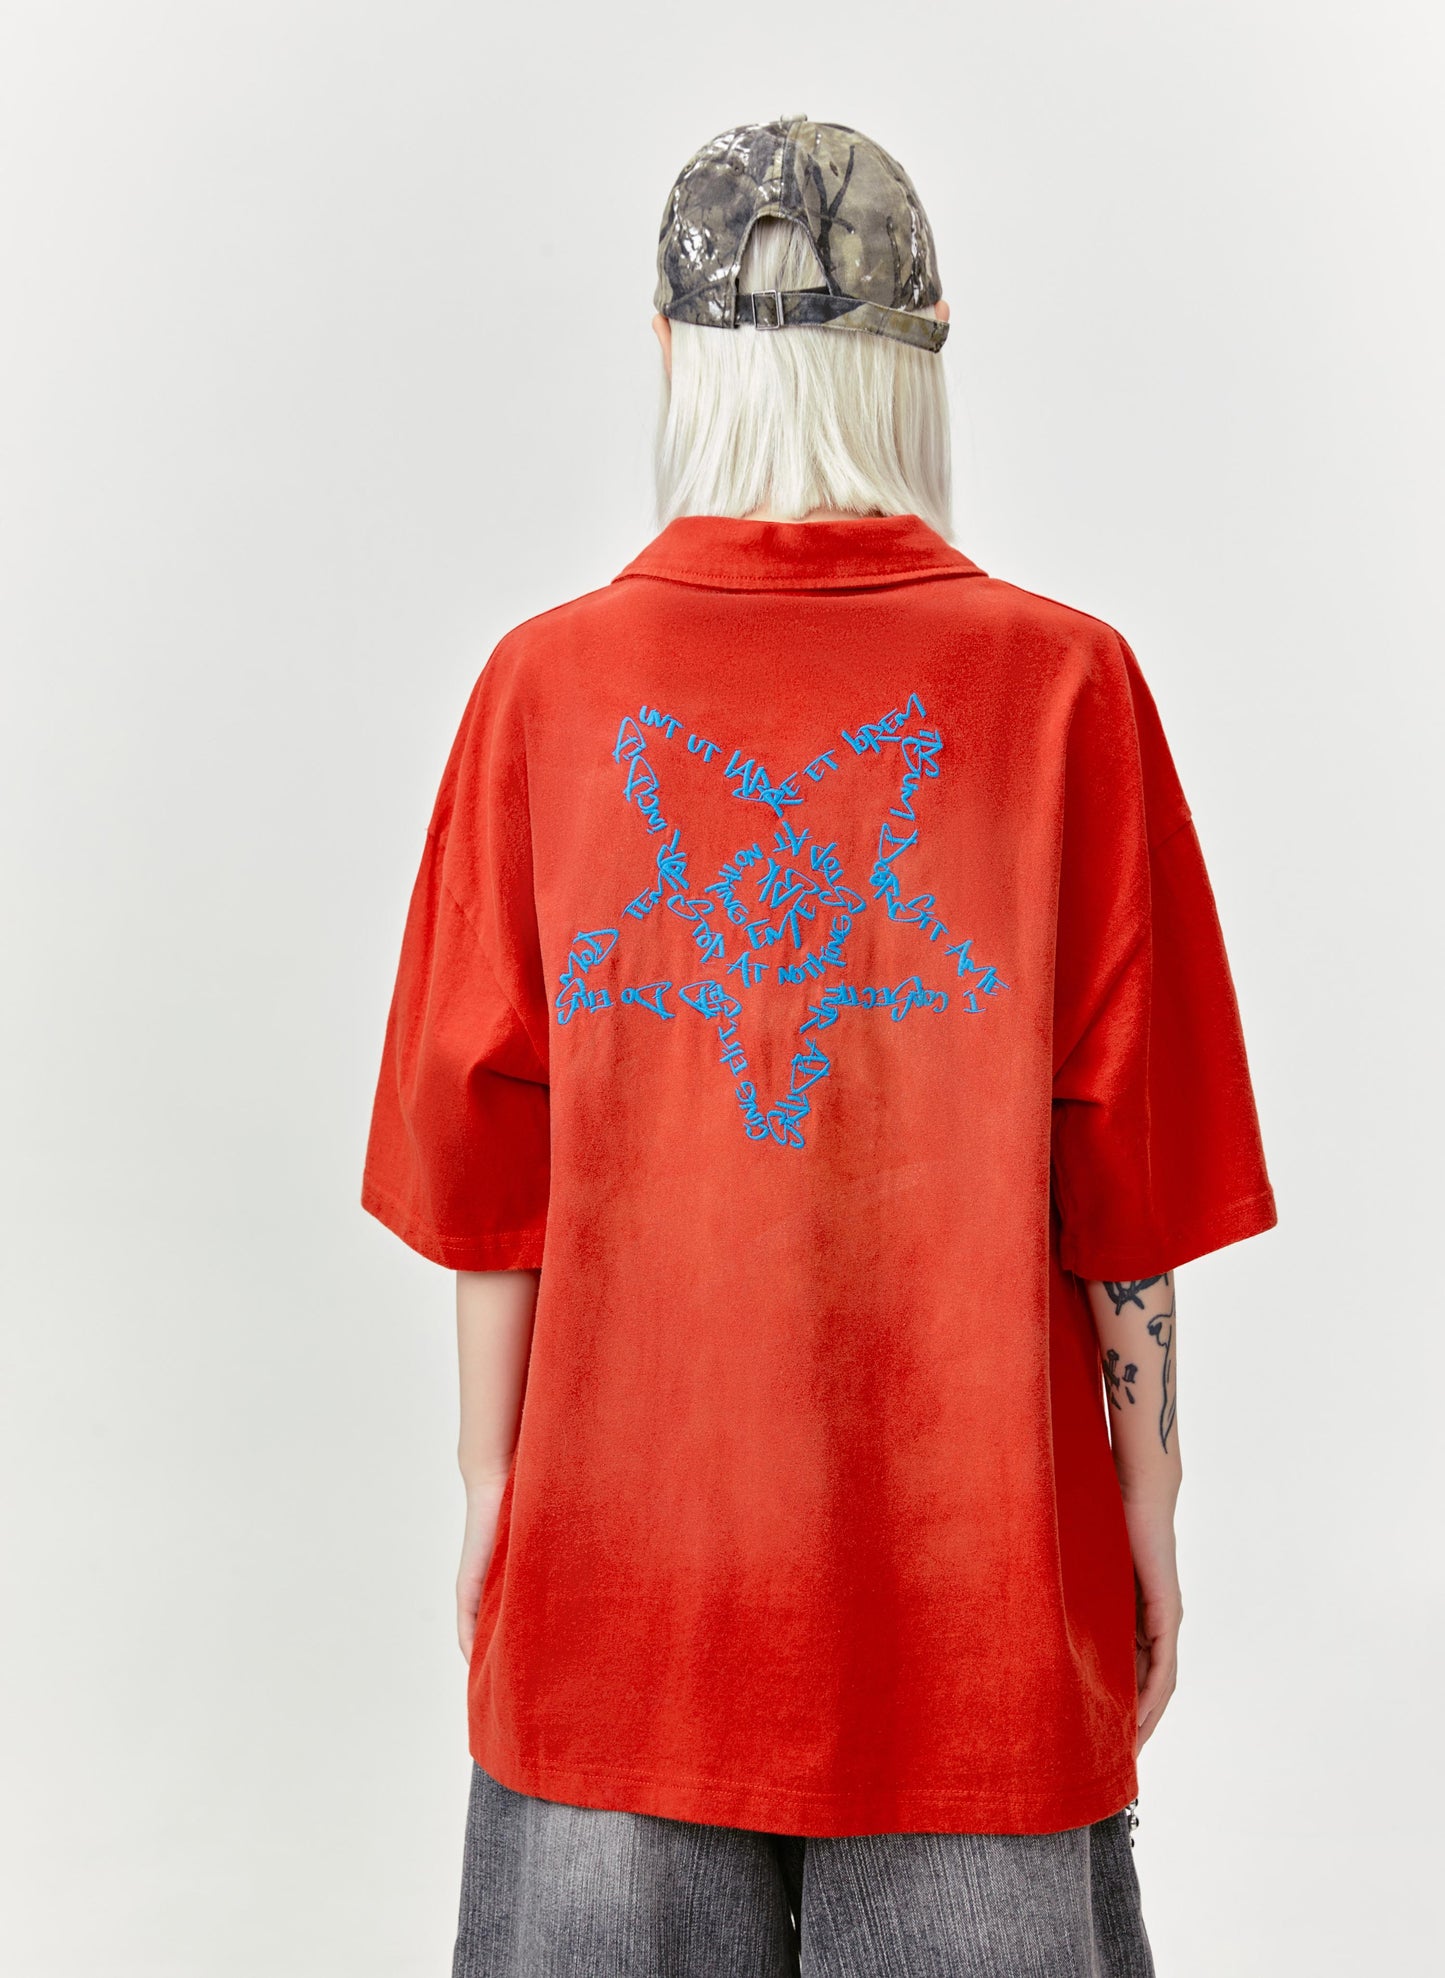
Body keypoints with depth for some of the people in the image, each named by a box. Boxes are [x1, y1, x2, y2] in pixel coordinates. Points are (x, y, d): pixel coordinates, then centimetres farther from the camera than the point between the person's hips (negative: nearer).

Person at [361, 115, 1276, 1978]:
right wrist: (1147, 1501, 4)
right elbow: (1126, 1155, -7)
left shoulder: (546, 681, -6)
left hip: (619, 1552, 1)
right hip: (972, 1549, -1)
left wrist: (491, 1486, 7)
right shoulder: (1067, 680, -9)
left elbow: (480, 1143, -3)